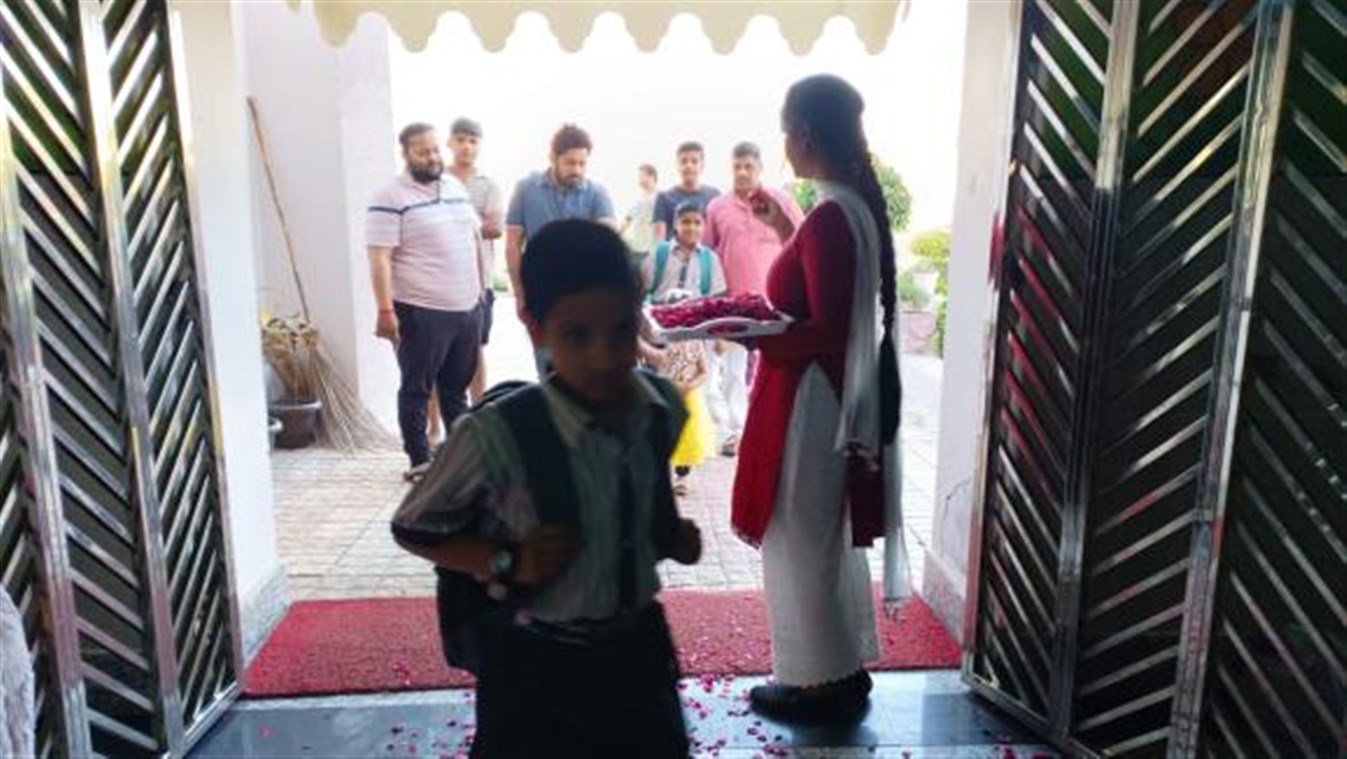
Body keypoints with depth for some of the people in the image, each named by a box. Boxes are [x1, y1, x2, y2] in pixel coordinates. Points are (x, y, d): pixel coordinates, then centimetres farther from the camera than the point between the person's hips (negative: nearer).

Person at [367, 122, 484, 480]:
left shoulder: (456, 187, 13)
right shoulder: (391, 199, -9)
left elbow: (475, 238, 20)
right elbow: (380, 258, -14)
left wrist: (479, 288, 17)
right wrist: (385, 310, -21)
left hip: (467, 307, 6)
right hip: (420, 312, -6)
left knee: (457, 385, 17)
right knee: (417, 388, 4)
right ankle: (420, 459, 13)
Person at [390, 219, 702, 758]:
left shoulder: (664, 408, -9)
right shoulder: (497, 434, -25)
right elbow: (412, 528, -8)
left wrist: (670, 533, -6)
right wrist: (506, 563, -21)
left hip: (640, 650, 5)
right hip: (538, 672, -4)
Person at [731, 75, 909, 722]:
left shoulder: (830, 217, -23)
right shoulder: (856, 206, 6)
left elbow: (826, 335, -25)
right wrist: (785, 229, 17)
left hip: (810, 406, -10)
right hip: (841, 402, 10)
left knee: (801, 543, 7)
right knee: (830, 537, 20)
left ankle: (819, 682, 24)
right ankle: (843, 670, 36)